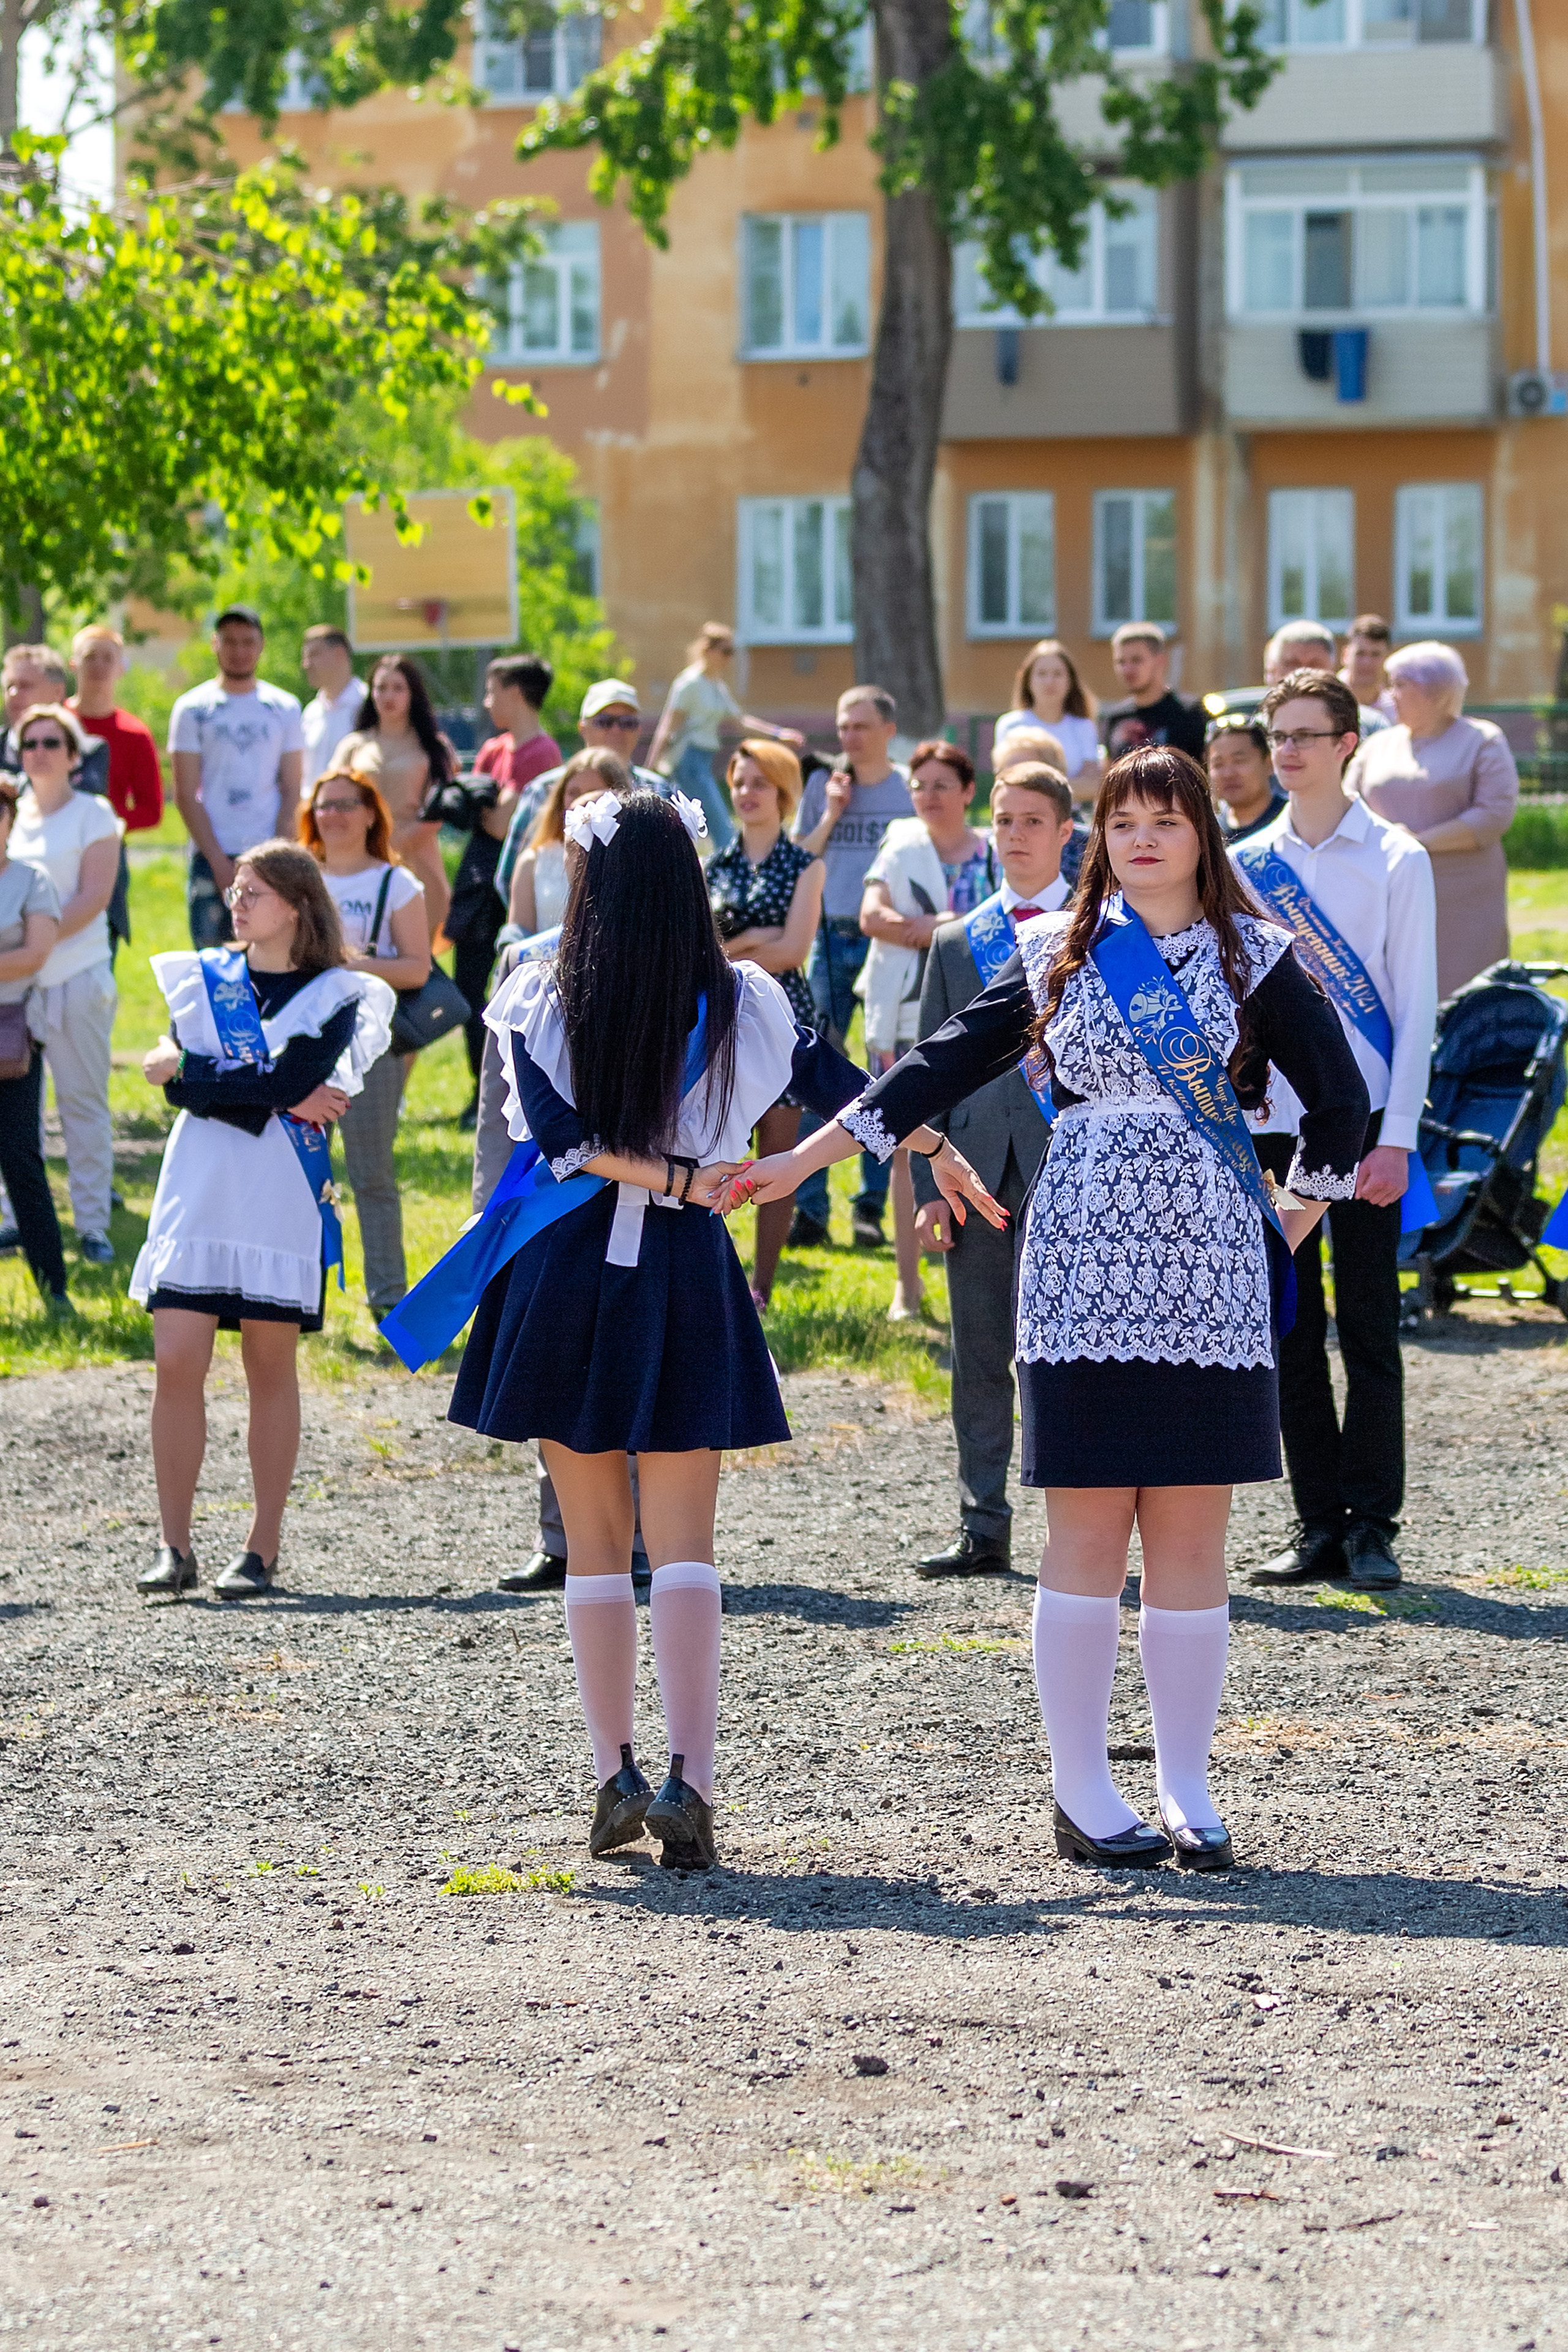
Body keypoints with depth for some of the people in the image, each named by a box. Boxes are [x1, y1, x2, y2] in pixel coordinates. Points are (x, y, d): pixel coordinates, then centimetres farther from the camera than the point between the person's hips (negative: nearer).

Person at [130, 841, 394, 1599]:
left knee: (270, 1368, 2)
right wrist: (281, 1099, -12)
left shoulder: (335, 997, 1)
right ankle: (174, 1547, 0)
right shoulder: (203, 978, 11)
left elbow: (291, 1081, -15)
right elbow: (176, 1085, -3)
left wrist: (187, 1071, -8)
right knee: (176, 1364, -6)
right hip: (197, 1194, 3)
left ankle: (262, 1549, 8)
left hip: (280, 1200, -3)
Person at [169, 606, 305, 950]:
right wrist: (219, 862, -8)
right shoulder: (193, 709, 4)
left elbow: (291, 790, 7)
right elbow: (186, 794, 0)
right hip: (212, 859, -1)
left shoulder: (285, 709, 9)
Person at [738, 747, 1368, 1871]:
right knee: (1088, 1529, -2)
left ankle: (1187, 1790, 8)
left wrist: (1296, 1220, 9)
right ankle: (1082, 1792, 3)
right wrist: (804, 1158, 6)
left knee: (1193, 1534, 1)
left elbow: (1339, 1098, 11)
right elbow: (945, 1064, 9)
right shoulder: (1059, 955, 8)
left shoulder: (1253, 958, 6)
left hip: (1209, 1270, 0)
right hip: (1085, 1262, 0)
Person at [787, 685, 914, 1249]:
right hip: (830, 937, 2)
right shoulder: (824, 786, 10)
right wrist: (832, 814, -3)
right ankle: (808, 1209, 0)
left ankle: (872, 1206, 8)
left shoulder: (911, 790, 3)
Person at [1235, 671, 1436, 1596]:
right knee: (1290, 1327, 5)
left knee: (1368, 1326, -3)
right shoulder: (1245, 864, 10)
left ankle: (1373, 1527, 3)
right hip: (1269, 1120, 4)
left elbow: (1416, 1006, -3)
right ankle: (1319, 1524, 11)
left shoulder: (1397, 860, -1)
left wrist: (1397, 1137, -10)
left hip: (1363, 1119, -4)